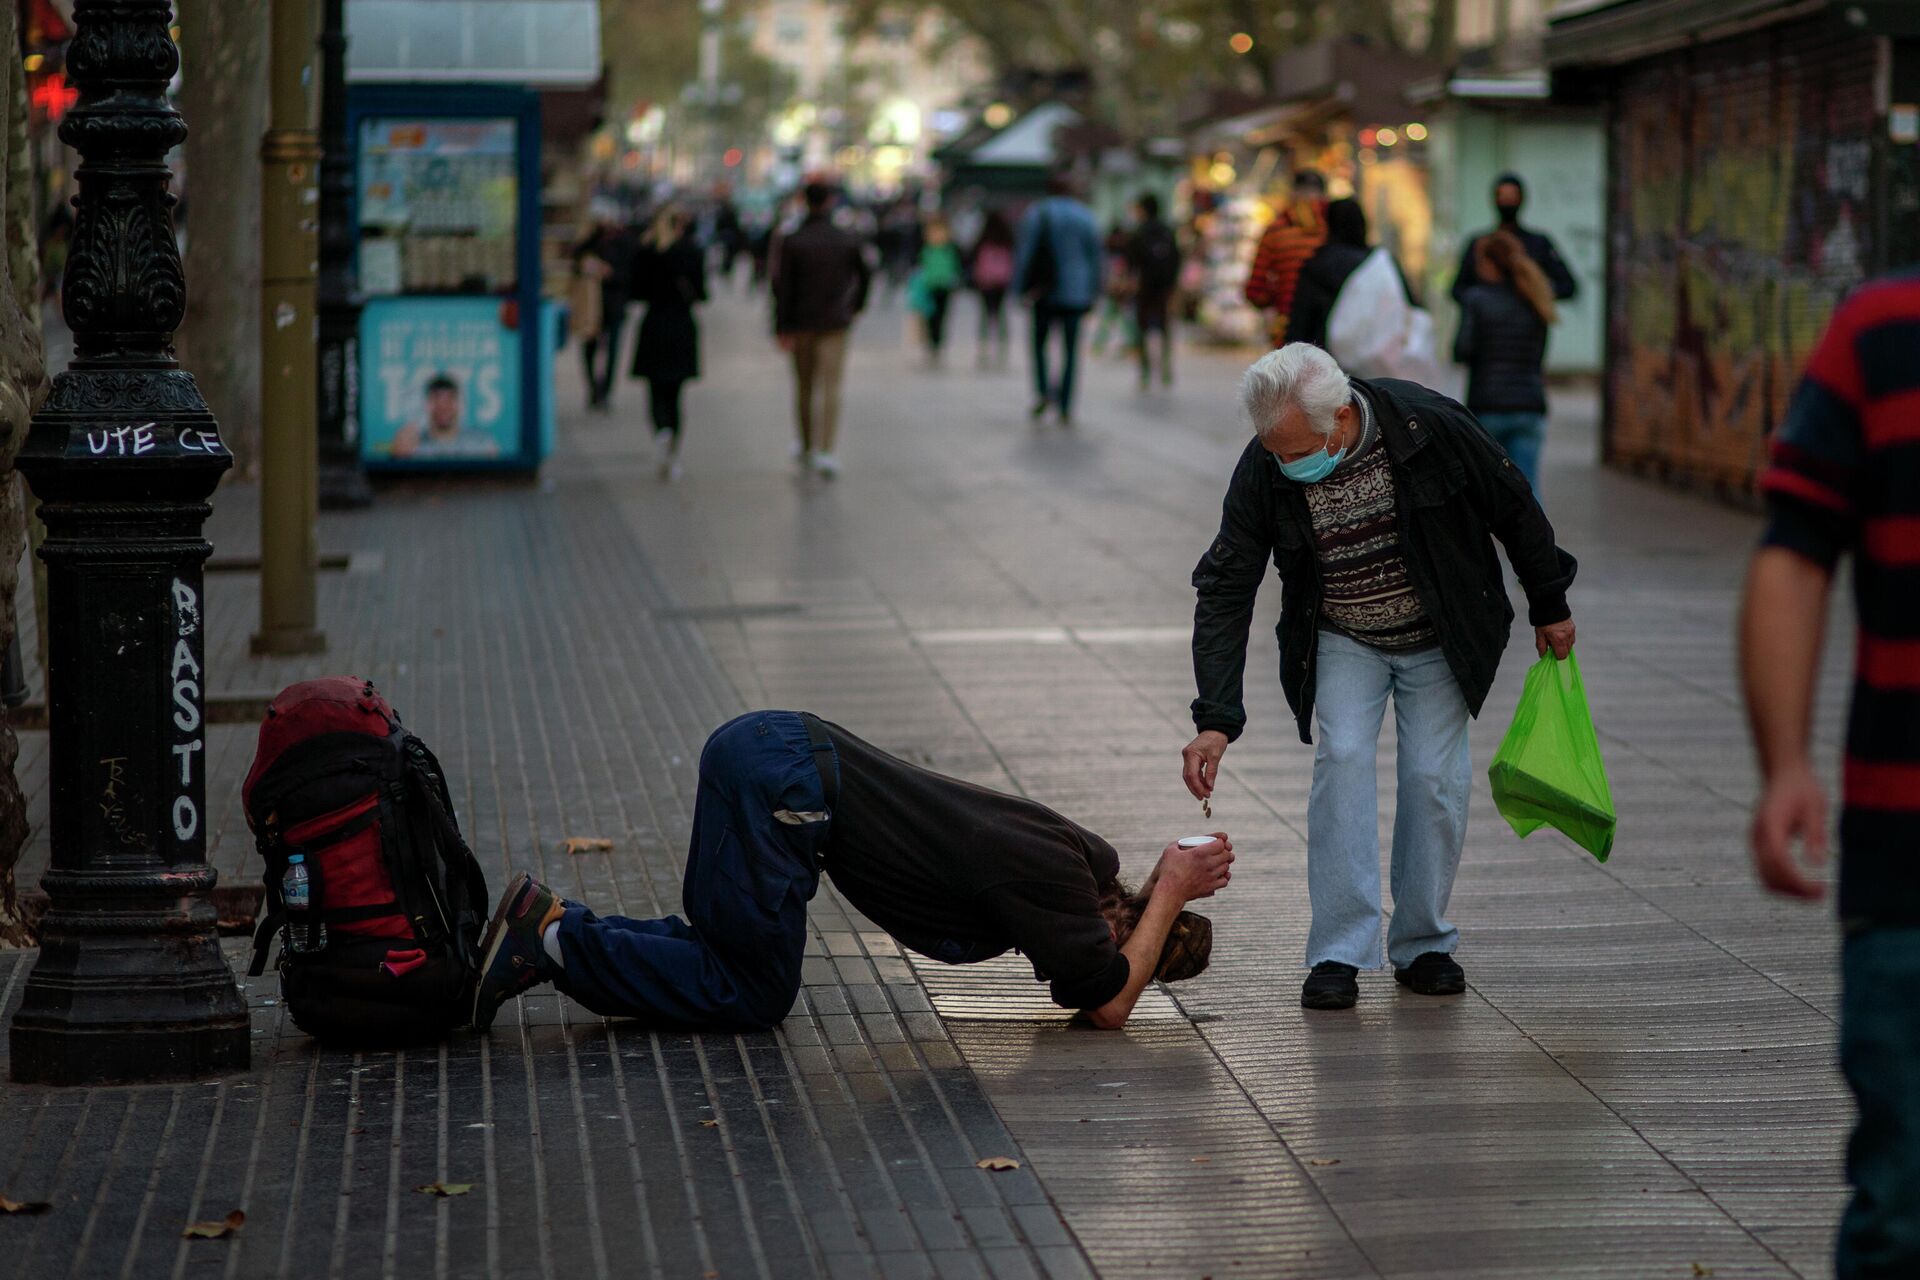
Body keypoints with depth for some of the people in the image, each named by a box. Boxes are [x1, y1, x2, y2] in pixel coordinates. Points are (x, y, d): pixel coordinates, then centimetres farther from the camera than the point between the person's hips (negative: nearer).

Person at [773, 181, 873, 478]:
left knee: (804, 387, 15)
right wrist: (855, 306, 27)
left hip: (801, 323, 0)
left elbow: (782, 285, -10)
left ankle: (807, 447, 27)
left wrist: (782, 328, -9)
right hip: (835, 322, 0)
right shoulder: (848, 240, -2)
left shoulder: (791, 241, -7)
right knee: (831, 387, -5)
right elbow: (864, 276, 9)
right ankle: (827, 451, -19)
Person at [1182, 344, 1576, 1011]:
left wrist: (1550, 605, 1)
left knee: (1435, 776, -6)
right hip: (1340, 642, 0)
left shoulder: (1432, 427, -28)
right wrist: (1214, 720, -28)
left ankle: (1423, 946, 10)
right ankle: (1338, 953, -12)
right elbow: (1225, 593, -20)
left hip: (1439, 639, 0)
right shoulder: (1263, 471, -24)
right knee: (1342, 760, -16)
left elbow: (1514, 508, -11)